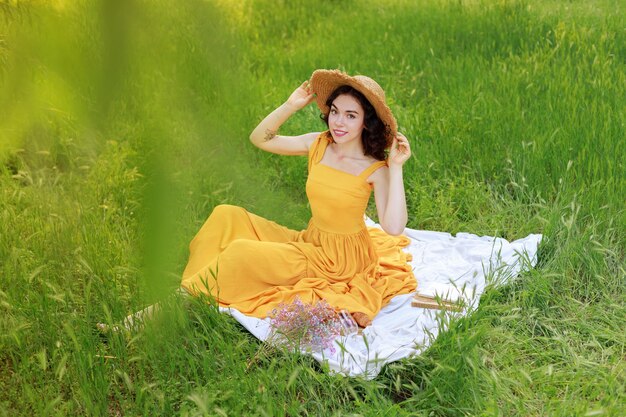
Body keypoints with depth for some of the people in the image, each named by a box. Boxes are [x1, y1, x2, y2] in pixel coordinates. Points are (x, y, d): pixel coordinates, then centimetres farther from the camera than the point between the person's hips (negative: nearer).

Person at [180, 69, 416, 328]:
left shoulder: (375, 169, -18)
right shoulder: (318, 144, -4)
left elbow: (393, 228, -29)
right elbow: (259, 139, 4)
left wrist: (396, 168, -30)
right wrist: (291, 105, -7)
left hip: (341, 257, -6)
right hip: (309, 239, 6)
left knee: (241, 253, -20)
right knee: (226, 216, -7)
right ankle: (190, 285, -4)